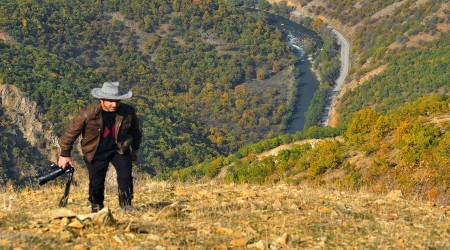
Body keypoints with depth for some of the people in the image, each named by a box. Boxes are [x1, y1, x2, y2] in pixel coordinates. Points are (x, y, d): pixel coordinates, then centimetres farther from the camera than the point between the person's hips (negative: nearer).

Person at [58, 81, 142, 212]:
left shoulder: (128, 112, -14)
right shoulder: (88, 113, -23)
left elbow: (135, 131, 9)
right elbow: (71, 132, -12)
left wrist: (135, 149, 20)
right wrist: (64, 155, -6)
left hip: (119, 150, 1)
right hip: (96, 153, -1)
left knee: (125, 177, -15)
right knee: (96, 183, 1)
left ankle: (126, 205, 5)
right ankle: (97, 209, 25)